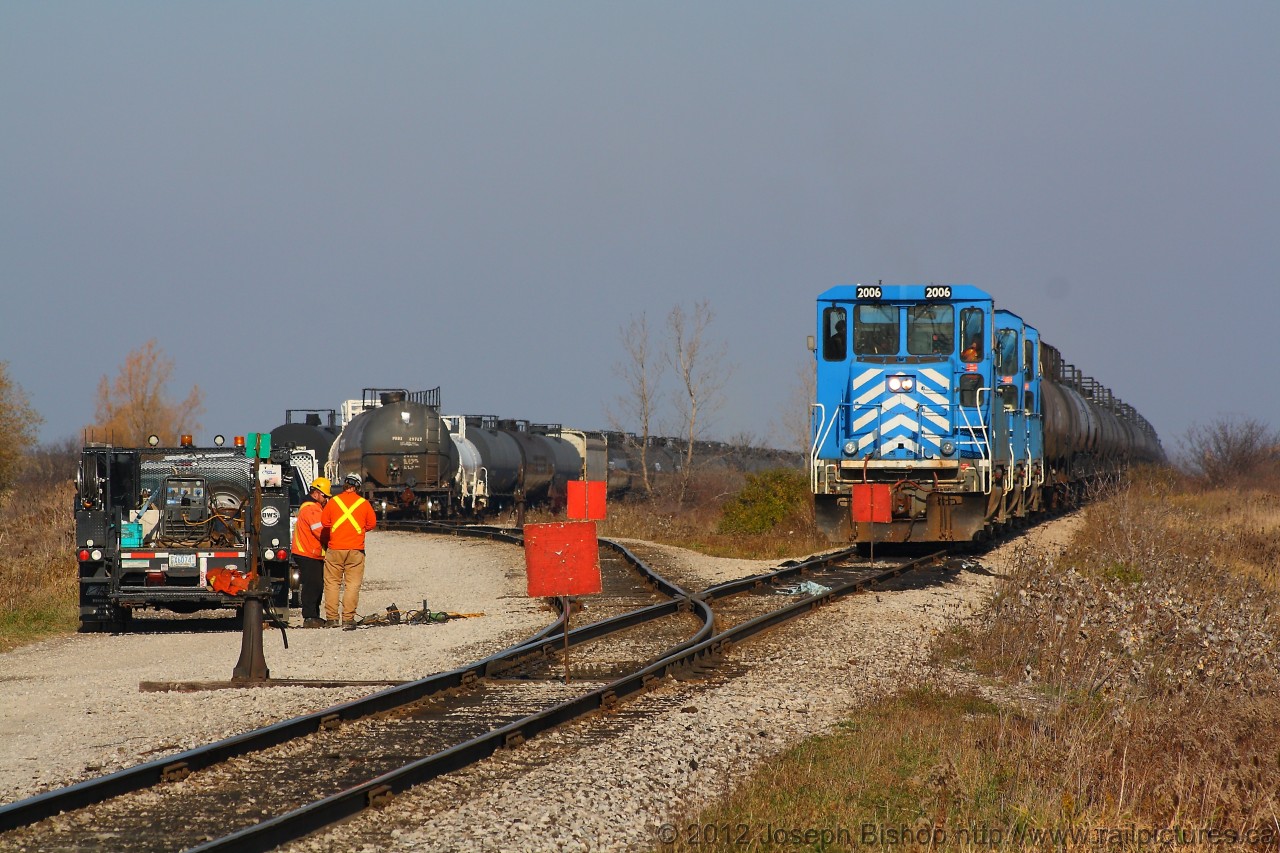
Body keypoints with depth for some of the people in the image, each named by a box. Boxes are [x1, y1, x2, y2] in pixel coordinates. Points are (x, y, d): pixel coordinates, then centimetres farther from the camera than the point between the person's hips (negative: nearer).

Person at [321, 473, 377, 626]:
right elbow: (372, 523, 8)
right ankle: (348, 617, -1)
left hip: (335, 548, 0)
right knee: (353, 584, 3)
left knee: (332, 583, 7)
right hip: (356, 549, 0)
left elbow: (324, 521, 6)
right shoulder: (364, 504, 0)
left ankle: (331, 617, 4)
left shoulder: (333, 501, 0)